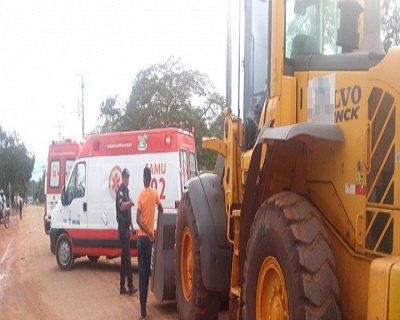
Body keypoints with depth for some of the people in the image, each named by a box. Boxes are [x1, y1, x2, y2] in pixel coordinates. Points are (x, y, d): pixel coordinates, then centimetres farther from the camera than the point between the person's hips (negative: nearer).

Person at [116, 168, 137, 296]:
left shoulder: (126, 190, 18)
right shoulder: (120, 190, -12)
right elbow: (121, 206, -28)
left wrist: (131, 226, 23)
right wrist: (130, 203, -44)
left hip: (126, 227, 10)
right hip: (122, 227, -10)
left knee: (125, 256, 10)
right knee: (127, 256, -11)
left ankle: (122, 286, 14)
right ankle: (130, 285, -11)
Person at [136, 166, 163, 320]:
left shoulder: (141, 195, -8)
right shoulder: (155, 193, -1)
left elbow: (138, 219, -14)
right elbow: (161, 209, 13)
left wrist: (147, 231, -7)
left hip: (142, 236, -2)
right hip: (149, 236, 2)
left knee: (142, 271, -1)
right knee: (147, 271, 10)